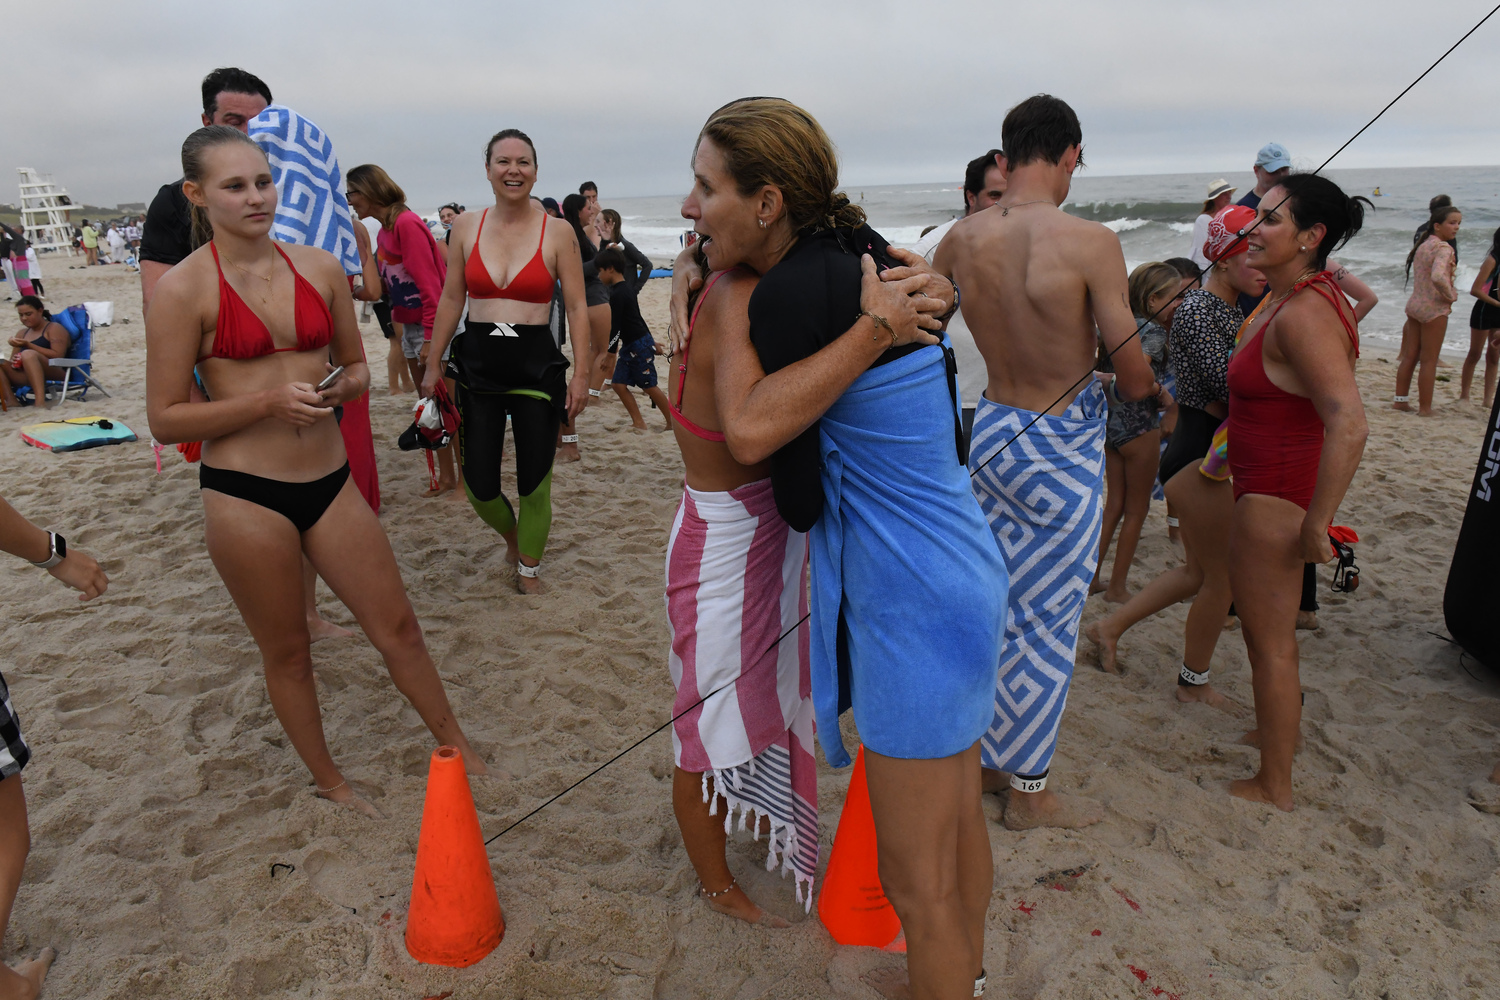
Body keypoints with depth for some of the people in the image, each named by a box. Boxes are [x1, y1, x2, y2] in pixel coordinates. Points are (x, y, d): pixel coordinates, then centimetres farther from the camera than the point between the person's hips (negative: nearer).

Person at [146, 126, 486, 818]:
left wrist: (338, 387, -8)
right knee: (287, 653, 13)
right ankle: (329, 780, 35)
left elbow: (357, 367, 15)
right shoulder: (184, 288, -8)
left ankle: (457, 749, 31)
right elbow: (165, 420, -7)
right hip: (245, 495, -3)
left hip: (329, 479, 4)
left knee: (397, 626, 11)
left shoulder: (320, 268, 4)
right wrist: (266, 401, -19)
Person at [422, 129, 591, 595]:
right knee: (478, 486, 5)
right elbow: (451, 299, 10)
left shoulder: (557, 232, -2)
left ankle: (528, 569, 29)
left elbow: (577, 308, -2)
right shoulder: (466, 227, 5)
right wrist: (433, 364, 9)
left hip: (536, 365, -2)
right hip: (477, 364, 2)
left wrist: (581, 373, -9)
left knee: (534, 483, 5)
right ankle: (511, 532, 39)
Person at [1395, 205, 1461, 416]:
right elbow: (1438, 277, -34)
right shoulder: (1443, 248, -17)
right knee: (1429, 361, 0)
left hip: (1414, 304, 8)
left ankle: (1400, 400, 20)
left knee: (1411, 355, 14)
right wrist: (1451, 296, -18)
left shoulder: (1423, 245, 10)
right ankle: (1424, 407, 6)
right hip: (1434, 309, -8)